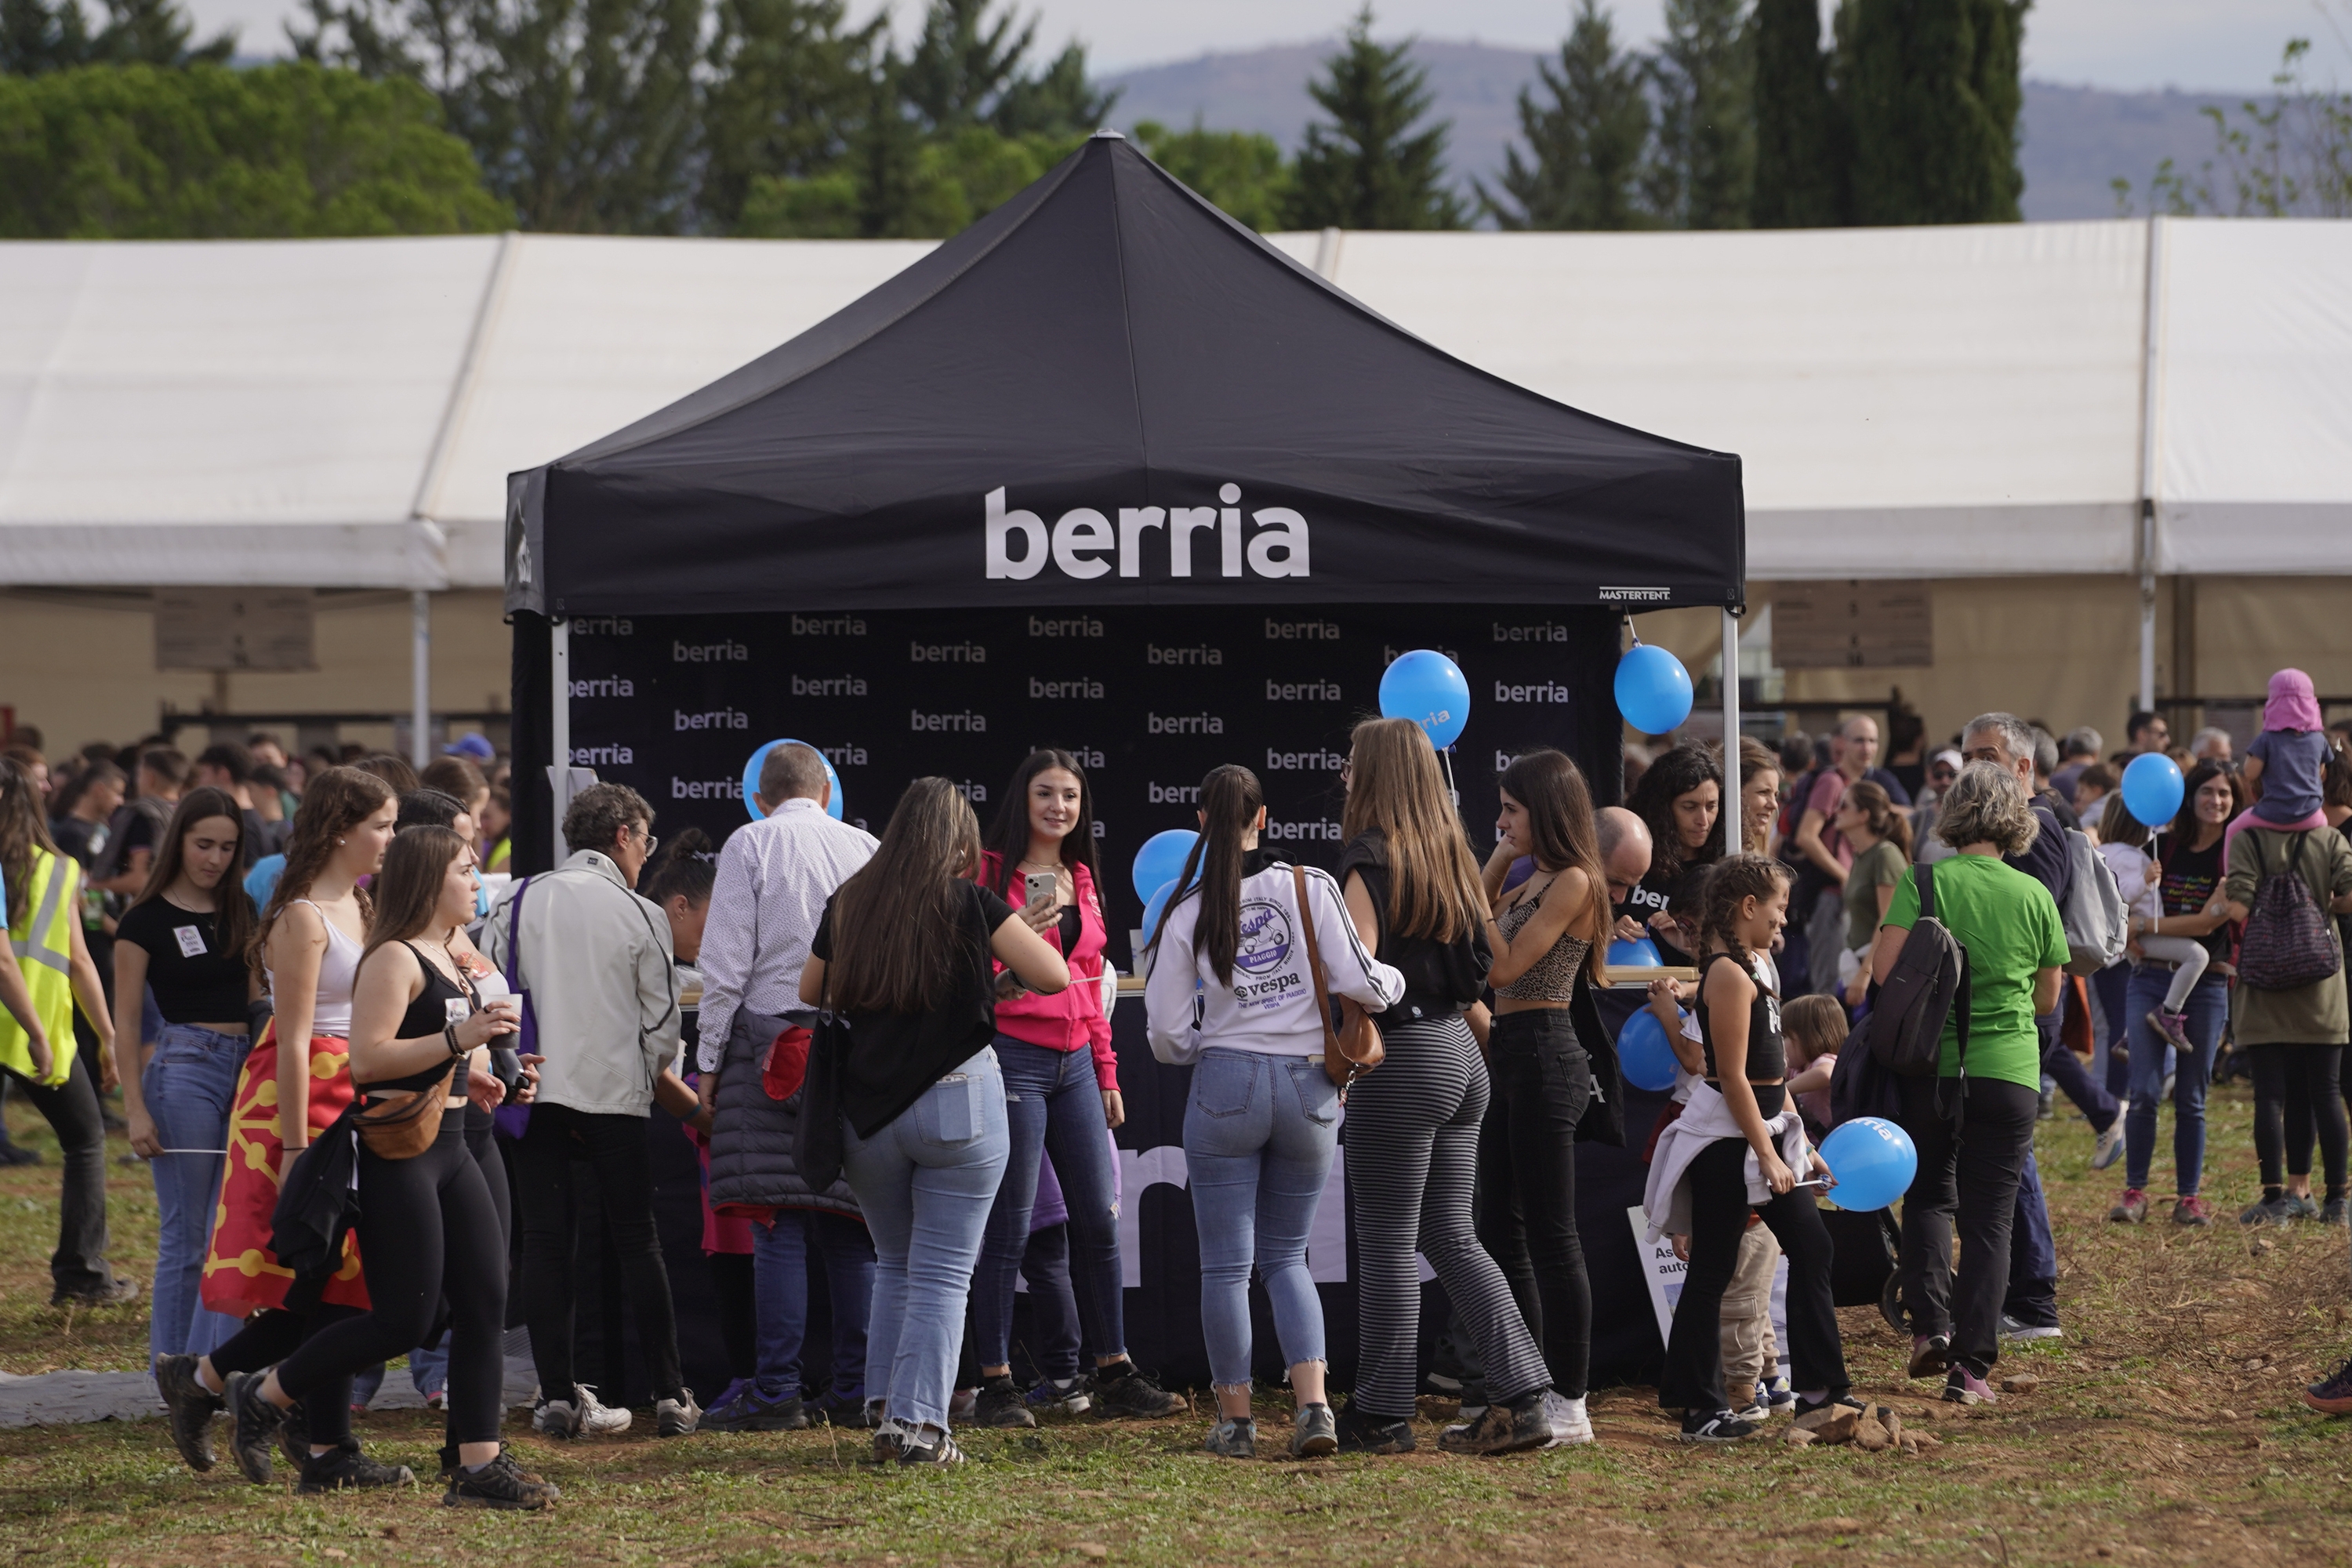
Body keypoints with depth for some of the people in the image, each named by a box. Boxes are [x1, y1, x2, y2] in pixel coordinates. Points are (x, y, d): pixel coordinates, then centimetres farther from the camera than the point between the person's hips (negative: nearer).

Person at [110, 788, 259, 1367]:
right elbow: (125, 1021, -4)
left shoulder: (240, 911, 12)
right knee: (185, 1236, -1)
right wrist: (135, 1109, -10)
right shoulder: (147, 920, -3)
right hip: (184, 1069, -5)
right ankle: (171, 1365, 8)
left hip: (246, 1068, 5)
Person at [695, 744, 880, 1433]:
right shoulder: (866, 848, 9)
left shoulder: (751, 845, 0)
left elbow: (726, 962, -5)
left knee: (777, 1226, -5)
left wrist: (710, 1060, 0)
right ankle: (855, 1392, 6)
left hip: (772, 1042, -4)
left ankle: (776, 1393, -7)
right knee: (850, 1232, 6)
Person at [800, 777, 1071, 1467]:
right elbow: (1053, 976, -11)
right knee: (942, 1273, 0)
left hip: (868, 1113, 4)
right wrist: (1012, 936, 8)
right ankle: (918, 1424, -7)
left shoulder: (848, 905, 6)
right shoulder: (968, 904, -6)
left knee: (894, 1266, 18)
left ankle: (886, 1413, 11)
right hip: (958, 1101, -4)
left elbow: (811, 995, 19)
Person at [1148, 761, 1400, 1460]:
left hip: (1226, 1087, -2)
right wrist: (1396, 984, 10)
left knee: (1226, 1264, 7)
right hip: (1309, 1086, 2)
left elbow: (1165, 1032, 0)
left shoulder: (1190, 911, -2)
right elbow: (1358, 981, -11)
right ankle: (1312, 1402, -4)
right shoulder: (1310, 888, -3)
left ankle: (1236, 1419, 8)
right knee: (1286, 1256, 13)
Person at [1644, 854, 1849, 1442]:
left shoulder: (1748, 972, 15)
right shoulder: (1728, 975, -16)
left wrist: (1801, 1146, 17)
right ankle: (1700, 1408, 1)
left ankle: (1819, 1388, 17)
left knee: (1810, 1246, 10)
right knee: (1713, 1269, -4)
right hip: (1726, 1138, -10)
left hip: (1766, 1132, 10)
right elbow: (1733, 1076, -20)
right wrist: (1767, 1154, -21)